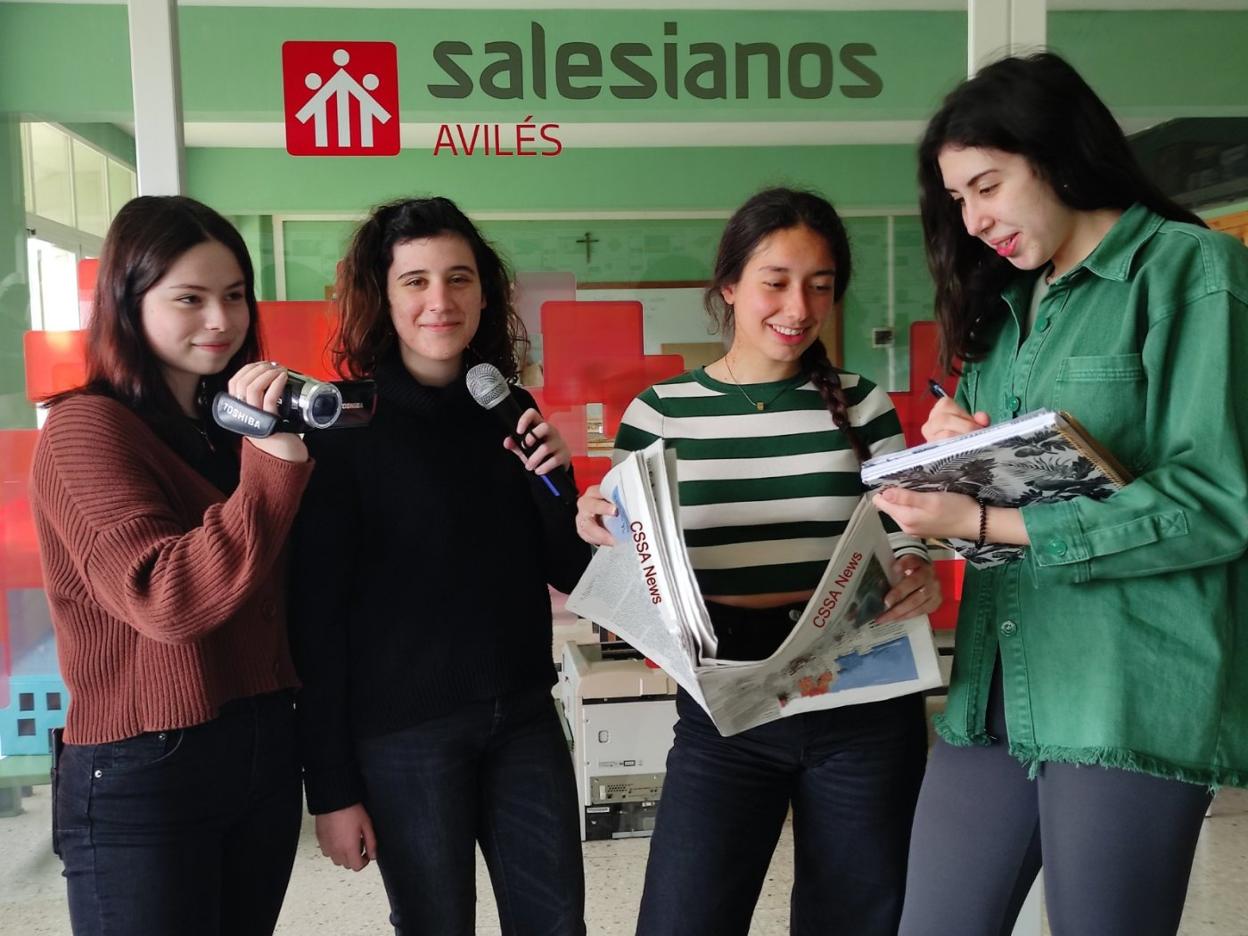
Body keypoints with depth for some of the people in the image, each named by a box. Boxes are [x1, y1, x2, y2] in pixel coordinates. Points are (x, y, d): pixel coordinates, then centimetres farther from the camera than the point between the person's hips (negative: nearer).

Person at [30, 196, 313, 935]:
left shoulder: (233, 422, 10)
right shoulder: (86, 428, -12)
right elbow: (164, 599, -27)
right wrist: (274, 460, -30)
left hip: (266, 752, 7)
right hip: (141, 778, -7)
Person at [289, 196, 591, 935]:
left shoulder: (511, 411, 3)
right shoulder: (347, 427, -9)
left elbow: (572, 574, 6)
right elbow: (319, 610, -9)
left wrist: (554, 478, -13)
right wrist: (331, 785, -9)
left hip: (524, 716, 4)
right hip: (401, 732, -4)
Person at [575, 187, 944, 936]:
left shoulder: (863, 405, 2)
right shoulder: (659, 412, -1)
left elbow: (902, 534, 5)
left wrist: (917, 574, -18)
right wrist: (601, 533, -18)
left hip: (865, 711, 1)